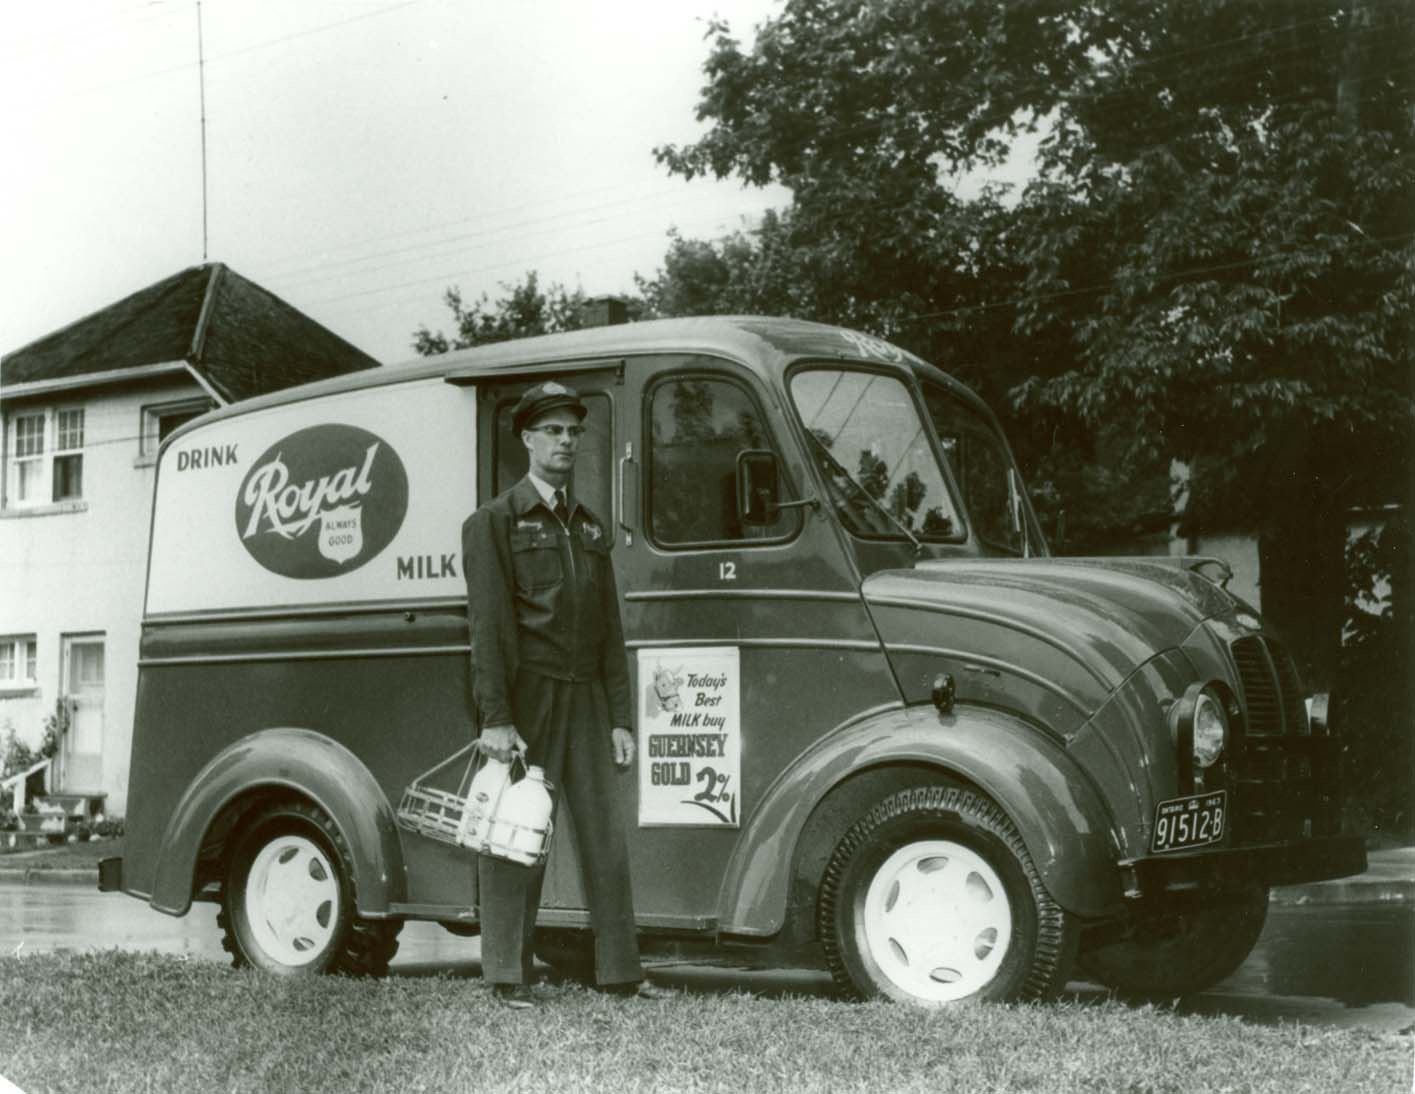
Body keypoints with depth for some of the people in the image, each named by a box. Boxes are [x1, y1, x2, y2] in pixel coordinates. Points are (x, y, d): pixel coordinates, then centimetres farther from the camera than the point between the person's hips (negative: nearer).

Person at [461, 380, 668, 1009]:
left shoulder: (590, 527, 19)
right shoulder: (495, 521, 0)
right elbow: (488, 625, -8)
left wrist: (619, 718, 11)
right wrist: (495, 719, -17)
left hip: (586, 701, 6)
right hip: (524, 699, -5)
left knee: (605, 836, 5)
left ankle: (620, 973, 12)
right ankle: (509, 978, 6)